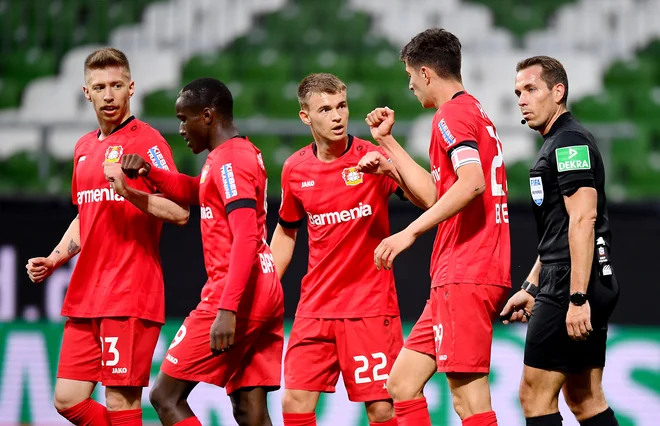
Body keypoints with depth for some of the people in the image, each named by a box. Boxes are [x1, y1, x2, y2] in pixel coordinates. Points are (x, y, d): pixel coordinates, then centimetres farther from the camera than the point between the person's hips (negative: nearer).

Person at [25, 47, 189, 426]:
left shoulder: (146, 140, -6)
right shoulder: (84, 147, 18)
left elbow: (180, 212, -14)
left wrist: (129, 191, -26)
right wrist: (53, 260, 16)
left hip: (130, 294, -8)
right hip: (85, 296, 8)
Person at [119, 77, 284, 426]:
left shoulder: (228, 162, -12)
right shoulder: (246, 154, 17)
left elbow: (245, 240, -22)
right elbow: (195, 192, 35)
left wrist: (227, 309, -27)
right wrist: (150, 173, 17)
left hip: (236, 295, -9)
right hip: (267, 295, 9)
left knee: (166, 396, -4)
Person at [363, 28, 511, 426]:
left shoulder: (453, 114, -8)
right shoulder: (475, 113, 23)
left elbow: (471, 183, -25)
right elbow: (436, 193, 29)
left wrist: (410, 232, -26)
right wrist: (387, 141, 31)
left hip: (465, 277, -10)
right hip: (458, 277, 10)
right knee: (402, 381, 11)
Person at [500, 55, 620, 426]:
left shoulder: (569, 141, -11)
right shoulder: (559, 144, 21)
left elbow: (582, 220, -21)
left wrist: (577, 298, -25)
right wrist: (531, 288, 26)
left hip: (571, 285, -10)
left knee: (535, 394, -8)